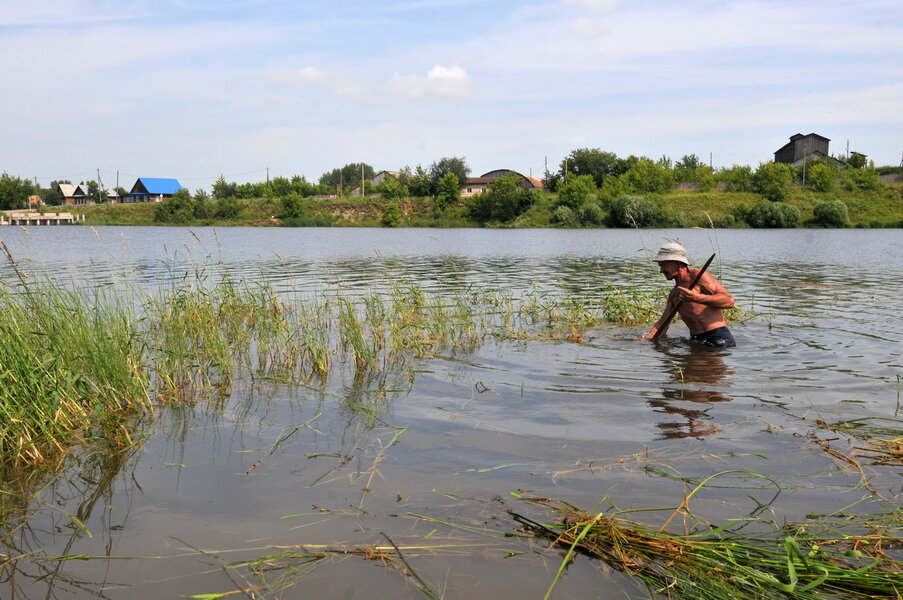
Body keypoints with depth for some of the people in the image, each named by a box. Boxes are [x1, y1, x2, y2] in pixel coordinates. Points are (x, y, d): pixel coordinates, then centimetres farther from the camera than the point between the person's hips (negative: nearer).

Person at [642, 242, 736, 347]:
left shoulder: (697, 276, -5)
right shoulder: (674, 294, 19)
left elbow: (729, 301, -14)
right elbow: (663, 323, 17)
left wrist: (697, 297, -26)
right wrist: (645, 339, 0)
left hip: (718, 338, -7)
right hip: (696, 339, 7)